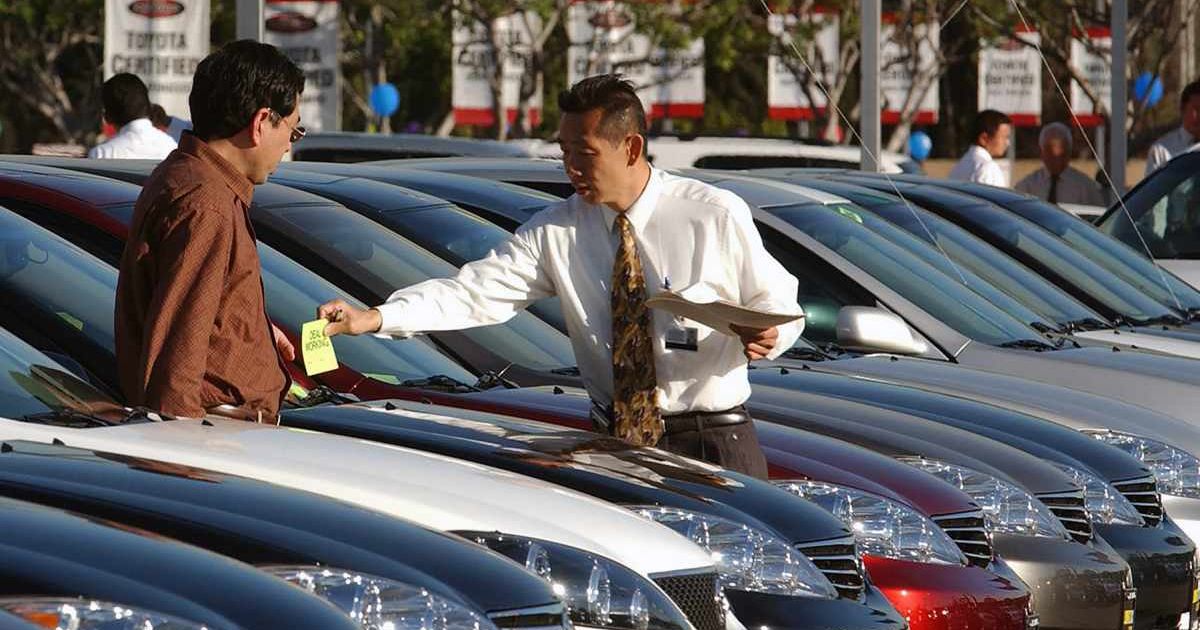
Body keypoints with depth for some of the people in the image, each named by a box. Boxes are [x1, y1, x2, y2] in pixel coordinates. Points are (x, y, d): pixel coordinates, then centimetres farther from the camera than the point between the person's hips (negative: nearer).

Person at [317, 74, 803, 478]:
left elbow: (779, 303, 6)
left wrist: (765, 336, -18)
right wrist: (374, 318, -19)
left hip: (712, 443, -2)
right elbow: (474, 292, -6)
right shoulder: (556, 232, 3)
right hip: (615, 443, 2)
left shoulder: (716, 215, -3)